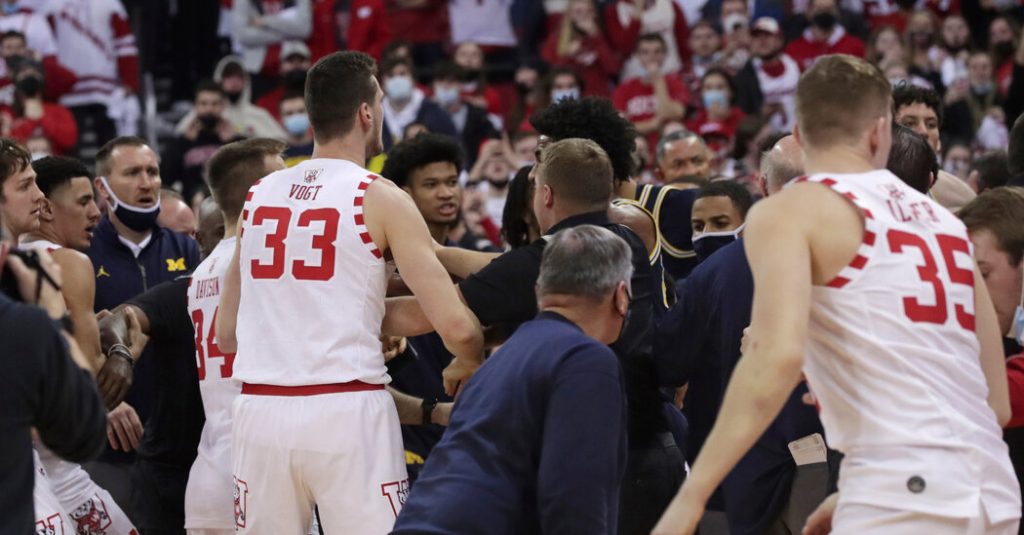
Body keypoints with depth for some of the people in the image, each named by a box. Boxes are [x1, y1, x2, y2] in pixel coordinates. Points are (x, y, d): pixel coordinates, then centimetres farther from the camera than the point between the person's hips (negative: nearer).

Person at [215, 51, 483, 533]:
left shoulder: (258, 195, 12)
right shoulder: (380, 198, -3)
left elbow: (226, 333, 19)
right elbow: (456, 329, -9)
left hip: (260, 409, 5)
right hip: (347, 412, -5)